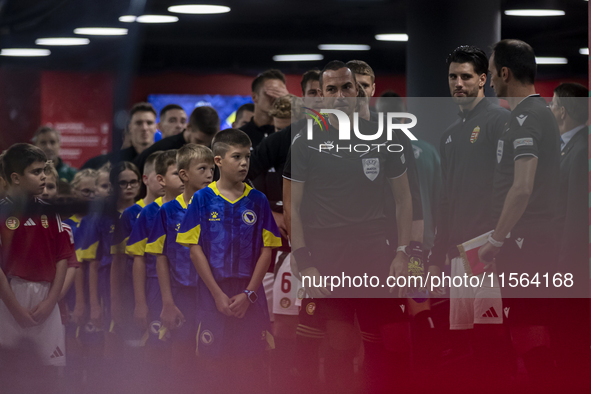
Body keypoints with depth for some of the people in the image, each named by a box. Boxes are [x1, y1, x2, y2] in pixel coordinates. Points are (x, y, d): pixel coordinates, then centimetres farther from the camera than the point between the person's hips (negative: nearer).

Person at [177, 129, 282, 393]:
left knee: (251, 369, 1)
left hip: (250, 299, 1)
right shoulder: (203, 199, 0)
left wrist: (248, 294, -7)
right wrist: (218, 295, -8)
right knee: (215, 363, 1)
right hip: (213, 298, -1)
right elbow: (195, 250, -3)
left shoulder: (258, 201, 4)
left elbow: (266, 249, 2)